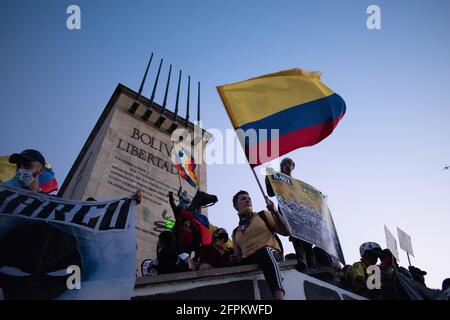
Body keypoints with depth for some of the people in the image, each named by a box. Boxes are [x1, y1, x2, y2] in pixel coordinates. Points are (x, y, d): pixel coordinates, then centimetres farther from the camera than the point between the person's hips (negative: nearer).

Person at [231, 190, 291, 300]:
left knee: (264, 251, -41)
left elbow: (287, 232, 9)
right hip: (249, 262, 3)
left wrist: (275, 211, -2)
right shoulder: (236, 232, 27)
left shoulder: (262, 215, 19)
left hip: (270, 253, -3)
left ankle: (279, 296, -60)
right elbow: (238, 256, 23)